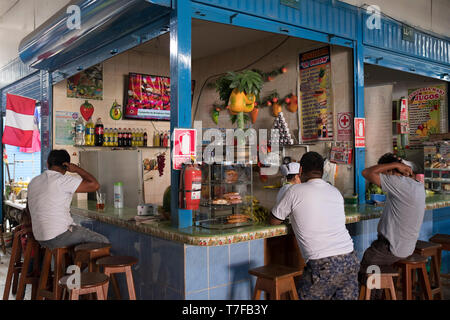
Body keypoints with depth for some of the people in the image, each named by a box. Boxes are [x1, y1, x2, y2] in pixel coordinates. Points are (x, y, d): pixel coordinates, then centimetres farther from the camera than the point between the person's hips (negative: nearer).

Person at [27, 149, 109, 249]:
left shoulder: (33, 182, 9)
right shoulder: (63, 180, -15)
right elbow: (94, 185, -19)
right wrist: (77, 169, -7)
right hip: (59, 238, -8)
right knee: (103, 241, 3)